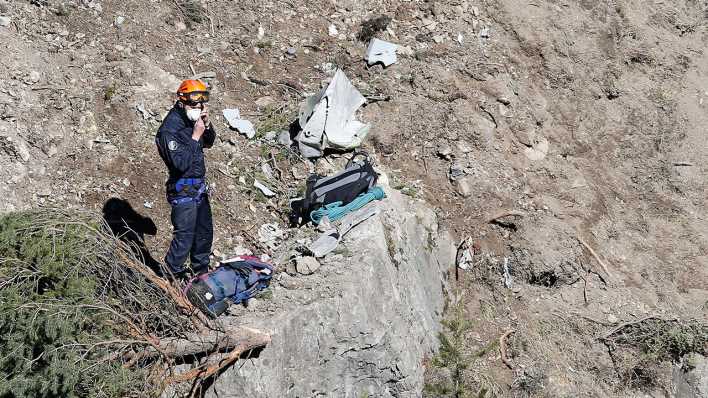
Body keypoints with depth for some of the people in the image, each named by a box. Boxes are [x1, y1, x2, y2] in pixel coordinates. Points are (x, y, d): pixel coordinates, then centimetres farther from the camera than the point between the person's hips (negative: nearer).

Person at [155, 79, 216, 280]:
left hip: (199, 186, 8)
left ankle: (201, 268, 36)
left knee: (205, 231, 19)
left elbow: (209, 143, 16)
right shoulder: (169, 129, -23)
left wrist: (207, 124, -4)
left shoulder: (192, 118, 1)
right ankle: (173, 274, 16)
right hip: (184, 192, -8)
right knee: (185, 237, -1)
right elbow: (181, 163, -28)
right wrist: (195, 136, -26)